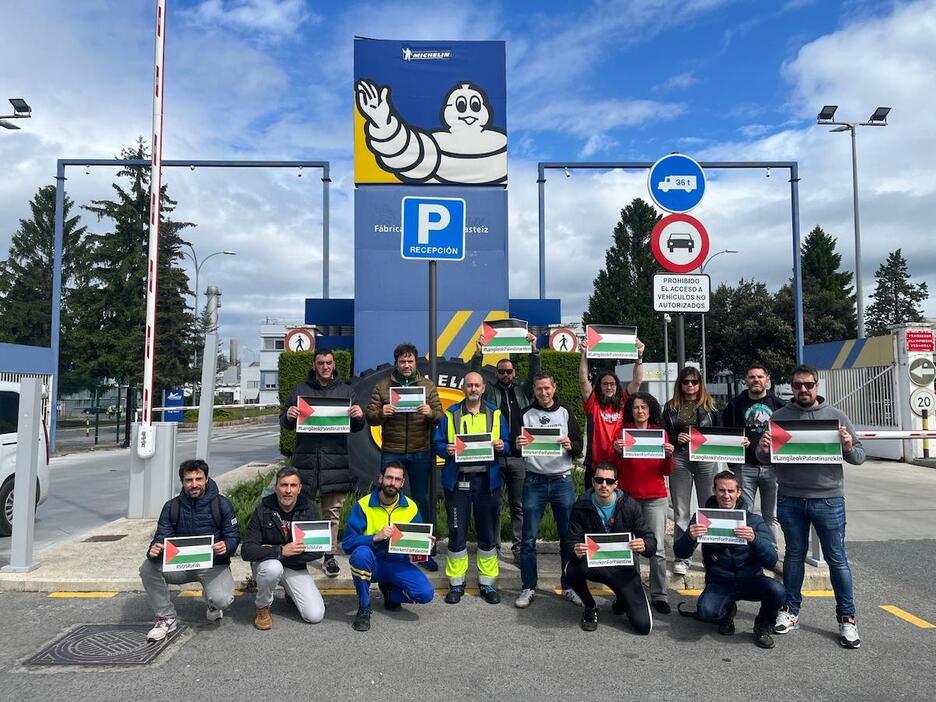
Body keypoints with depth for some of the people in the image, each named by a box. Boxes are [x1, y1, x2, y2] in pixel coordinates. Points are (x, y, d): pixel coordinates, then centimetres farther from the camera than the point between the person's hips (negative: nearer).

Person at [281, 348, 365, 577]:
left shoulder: (346, 391, 11)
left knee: (333, 511, 6)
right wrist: (288, 416, -13)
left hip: (335, 461, 0)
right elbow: (284, 423, 11)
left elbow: (356, 428, 11)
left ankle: (329, 556, 16)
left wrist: (359, 417, -12)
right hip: (305, 458, 0)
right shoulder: (299, 391, 10)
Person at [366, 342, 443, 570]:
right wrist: (381, 413, -21)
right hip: (391, 453, -1)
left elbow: (440, 416, 2)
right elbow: (370, 417, 0)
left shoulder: (428, 385, 8)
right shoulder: (382, 386, 5)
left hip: (421, 452, 1)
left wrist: (430, 413, -20)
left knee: (421, 500, 9)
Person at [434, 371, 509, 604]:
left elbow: (507, 443, 9)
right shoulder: (450, 414, 7)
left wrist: (502, 446, -13)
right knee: (457, 533, 4)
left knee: (488, 533, 8)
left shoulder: (495, 414, 9)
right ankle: (456, 583, 18)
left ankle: (488, 583, 21)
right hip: (457, 480, -1)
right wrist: (447, 450, -16)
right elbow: (438, 444, 5)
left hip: (487, 480, 1)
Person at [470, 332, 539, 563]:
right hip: (494, 456, -1)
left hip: (519, 457, 1)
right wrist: (478, 353, -16)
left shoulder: (523, 390, 12)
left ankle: (518, 547, 15)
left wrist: (534, 350, -11)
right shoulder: (490, 392, 8)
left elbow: (535, 374, 1)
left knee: (518, 506, 7)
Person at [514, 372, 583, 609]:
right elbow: (514, 449, 4)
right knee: (529, 538, 2)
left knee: (568, 536, 5)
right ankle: (528, 588, 14)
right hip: (534, 482, -1)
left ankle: (569, 587, 18)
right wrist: (517, 445, -19)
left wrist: (570, 445, -17)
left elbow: (580, 446, 5)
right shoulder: (526, 414, 5)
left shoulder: (565, 413, 8)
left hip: (562, 481, 1)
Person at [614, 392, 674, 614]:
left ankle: (660, 596, 7)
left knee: (657, 548, -3)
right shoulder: (623, 431, 5)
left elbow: (667, 472, 9)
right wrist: (617, 451, -17)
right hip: (628, 495, -1)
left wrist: (669, 456, -10)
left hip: (655, 497, 1)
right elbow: (615, 467, 2)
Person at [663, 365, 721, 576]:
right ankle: (681, 557, 13)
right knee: (680, 512, 5)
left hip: (706, 459, 0)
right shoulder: (671, 406, 8)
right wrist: (676, 439, -11)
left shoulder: (709, 405, 6)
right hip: (679, 460, 1)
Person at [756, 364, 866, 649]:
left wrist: (849, 447, -18)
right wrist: (762, 450, -17)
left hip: (828, 499, -1)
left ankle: (847, 618, 20)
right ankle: (790, 612, 25)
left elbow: (859, 457, 4)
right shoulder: (779, 416, 4)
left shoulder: (835, 416, 3)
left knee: (837, 559, 6)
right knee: (794, 556, 14)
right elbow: (765, 459, 6)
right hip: (790, 500, 1)